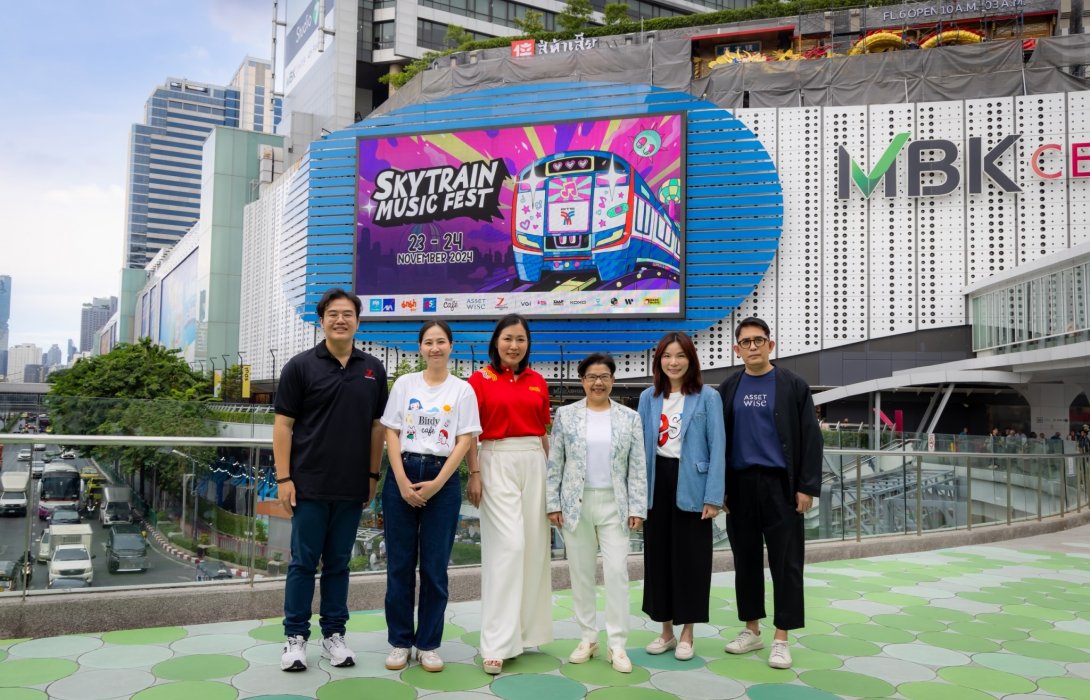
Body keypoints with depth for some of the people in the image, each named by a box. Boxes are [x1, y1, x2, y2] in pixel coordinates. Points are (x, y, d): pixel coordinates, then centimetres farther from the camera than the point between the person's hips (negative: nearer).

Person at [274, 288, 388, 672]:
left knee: (338, 563, 11)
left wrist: (373, 475, 7)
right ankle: (296, 637, 16)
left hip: (352, 486, 3)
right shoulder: (301, 365, -3)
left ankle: (334, 634, 22)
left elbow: (377, 426, 11)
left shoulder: (373, 369, 6)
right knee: (303, 562, 4)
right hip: (309, 484, -3)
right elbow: (283, 425, -4)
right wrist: (283, 478, -9)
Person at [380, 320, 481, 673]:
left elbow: (464, 440, -1)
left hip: (442, 478, -1)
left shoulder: (462, 390, 4)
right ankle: (400, 641, 17)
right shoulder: (404, 384, 6)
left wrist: (436, 483, -10)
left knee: (434, 567, 4)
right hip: (402, 474, 1)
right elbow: (392, 434, 2)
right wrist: (402, 481, -9)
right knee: (400, 564, 4)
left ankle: (429, 644, 15)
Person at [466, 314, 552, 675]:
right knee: (508, 546, -10)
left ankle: (525, 628, 23)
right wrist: (474, 474, -9)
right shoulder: (481, 379, -1)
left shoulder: (538, 382, 10)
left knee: (534, 545, 7)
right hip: (497, 463, -4)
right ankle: (497, 644, -4)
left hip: (534, 463, 5)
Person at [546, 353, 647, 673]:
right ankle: (588, 637, 20)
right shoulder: (566, 415, 3)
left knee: (617, 571, -3)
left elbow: (638, 467, 2)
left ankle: (617, 644, 6)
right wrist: (553, 504, -2)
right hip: (576, 503, 1)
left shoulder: (630, 418, 3)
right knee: (581, 572, 7)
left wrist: (637, 508, -4)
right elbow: (554, 463, 3)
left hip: (614, 505, 0)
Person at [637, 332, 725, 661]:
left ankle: (687, 633, 19)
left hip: (691, 484, -4)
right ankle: (666, 630, 24)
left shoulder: (708, 397, -4)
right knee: (658, 555, 9)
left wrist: (714, 496, -12)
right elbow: (641, 445, 8)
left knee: (689, 557, 4)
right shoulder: (648, 398, 7)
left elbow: (717, 447, -6)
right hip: (657, 482, 4)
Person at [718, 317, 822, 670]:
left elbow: (810, 438, -2)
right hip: (740, 485, 3)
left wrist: (807, 486, -8)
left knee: (785, 562, 1)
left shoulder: (793, 386, 0)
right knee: (746, 559, 10)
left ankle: (781, 638, 10)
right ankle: (752, 630, 23)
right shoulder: (727, 389, 7)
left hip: (780, 484, -3)